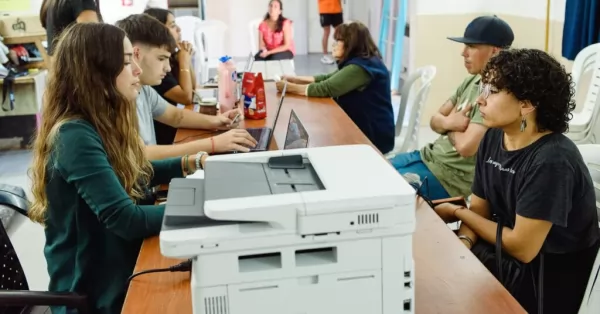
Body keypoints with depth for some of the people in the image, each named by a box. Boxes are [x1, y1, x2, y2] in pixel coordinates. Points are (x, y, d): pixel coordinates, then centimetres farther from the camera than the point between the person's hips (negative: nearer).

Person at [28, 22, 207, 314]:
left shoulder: (101, 124, 4)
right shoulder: (75, 135, -24)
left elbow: (134, 174, 20)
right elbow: (126, 220, -29)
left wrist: (186, 164, 6)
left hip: (122, 270, 8)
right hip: (98, 290, -8)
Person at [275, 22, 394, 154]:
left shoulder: (360, 67, -22)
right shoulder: (360, 62, 10)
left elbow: (326, 88, -24)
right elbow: (328, 78, 13)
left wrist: (290, 87, -14)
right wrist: (295, 79, 4)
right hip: (362, 128, 9)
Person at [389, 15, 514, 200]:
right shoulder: (471, 81, 7)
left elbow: (466, 147, -29)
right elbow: (435, 120, 10)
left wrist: (449, 126, -6)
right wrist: (448, 123, -15)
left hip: (452, 175, -9)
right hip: (430, 155, 9)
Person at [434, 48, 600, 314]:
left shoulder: (552, 161, -25)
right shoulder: (493, 138, -1)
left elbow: (522, 247, -22)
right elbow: (478, 210, 4)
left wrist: (457, 212, -10)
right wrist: (462, 243, -18)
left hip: (551, 281, -6)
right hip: (508, 258, 6)